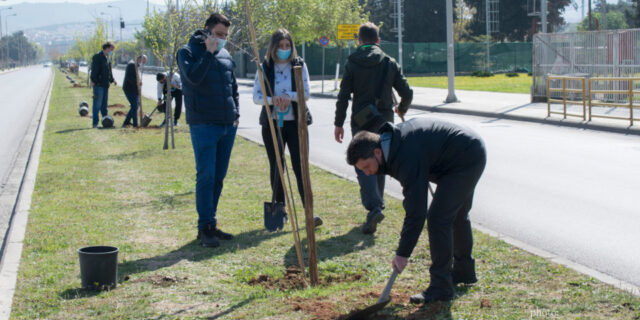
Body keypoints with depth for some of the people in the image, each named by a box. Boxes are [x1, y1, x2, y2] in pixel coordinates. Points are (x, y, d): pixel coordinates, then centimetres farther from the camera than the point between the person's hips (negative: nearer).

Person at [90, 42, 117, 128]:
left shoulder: (107, 58, 17)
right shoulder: (97, 57, -10)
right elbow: (94, 70, -17)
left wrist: (112, 80, 20)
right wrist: (93, 80, -23)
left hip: (105, 84, 9)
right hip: (99, 84, -9)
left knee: (104, 104, 13)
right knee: (97, 104, -7)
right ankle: (95, 123, -5)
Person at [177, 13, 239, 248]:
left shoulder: (225, 55, 16)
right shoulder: (188, 52, -2)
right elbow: (193, 76, -22)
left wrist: (236, 113, 13)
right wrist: (209, 52, -17)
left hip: (228, 125, 6)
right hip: (203, 125, -6)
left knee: (218, 177, 9)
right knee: (206, 176, -9)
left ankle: (211, 224, 18)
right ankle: (205, 228, -4)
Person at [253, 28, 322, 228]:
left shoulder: (299, 65, 4)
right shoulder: (265, 68, 4)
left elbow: (306, 93, -3)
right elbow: (256, 96, -3)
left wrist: (290, 96, -22)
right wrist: (272, 100, -22)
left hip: (295, 123, -1)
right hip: (271, 123, 1)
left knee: (300, 167, -7)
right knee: (275, 168, 8)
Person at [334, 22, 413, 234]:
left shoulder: (352, 63, -3)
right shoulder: (390, 63, 4)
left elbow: (343, 96, -5)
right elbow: (407, 93, 5)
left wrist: (339, 123, 2)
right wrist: (402, 110, 25)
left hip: (361, 121, -3)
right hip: (384, 120, 3)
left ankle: (374, 207, -22)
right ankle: (378, 203, 27)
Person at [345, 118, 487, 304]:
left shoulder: (407, 157, -31)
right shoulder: (392, 137, -3)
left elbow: (416, 213, -30)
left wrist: (402, 254, -24)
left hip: (465, 161, -10)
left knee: (438, 220, -12)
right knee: (457, 215, 23)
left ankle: (441, 288, -6)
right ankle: (465, 271, 40)